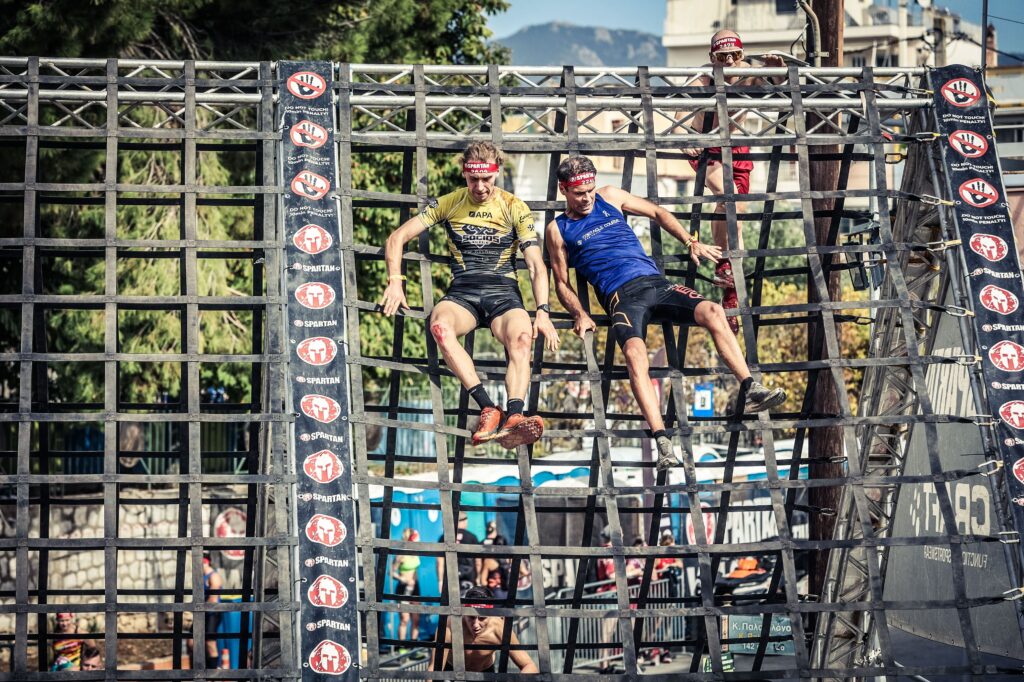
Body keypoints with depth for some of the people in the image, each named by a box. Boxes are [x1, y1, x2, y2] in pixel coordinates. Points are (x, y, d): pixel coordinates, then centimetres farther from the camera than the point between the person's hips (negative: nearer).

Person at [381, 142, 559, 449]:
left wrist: (543, 312, -14)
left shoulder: (515, 208, 8)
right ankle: (488, 409, -45)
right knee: (440, 326, -37)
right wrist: (395, 280, -5)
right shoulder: (450, 203, 12)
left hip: (503, 291, 0)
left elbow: (536, 265, 1)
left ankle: (514, 416, -56)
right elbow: (397, 238, 12)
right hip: (462, 293, 0)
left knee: (522, 337, -36)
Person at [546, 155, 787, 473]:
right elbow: (562, 283, 13)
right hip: (622, 296, -4)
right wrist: (580, 314, -5)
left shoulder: (610, 197, 18)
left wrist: (691, 242, 19)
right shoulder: (558, 230, 12)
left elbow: (657, 213, 29)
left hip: (655, 282, 4)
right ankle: (662, 440, -44)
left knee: (713, 312, -24)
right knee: (635, 353, -34)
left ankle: (750, 389, -24)